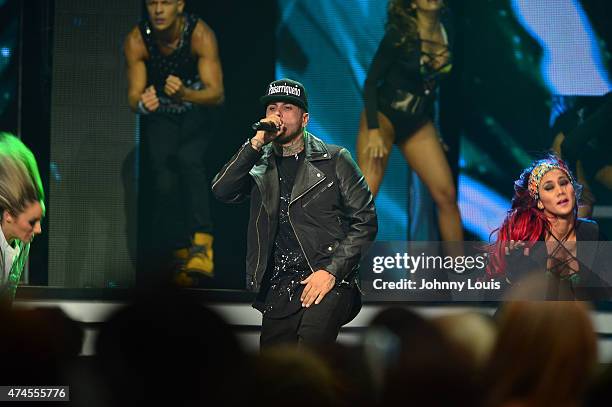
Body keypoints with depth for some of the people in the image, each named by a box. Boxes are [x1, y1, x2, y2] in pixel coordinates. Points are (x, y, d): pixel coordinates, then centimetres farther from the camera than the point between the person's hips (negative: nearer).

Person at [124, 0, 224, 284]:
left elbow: (216, 93, -35)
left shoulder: (201, 35, -30)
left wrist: (185, 94, -55)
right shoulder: (136, 41, -25)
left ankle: (202, 245, -37)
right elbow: (133, 97, -25)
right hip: (158, 115, 2)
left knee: (188, 159, -29)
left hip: (196, 109, -2)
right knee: (164, 181, -13)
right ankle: (181, 253, -1)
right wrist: (142, 103, -49)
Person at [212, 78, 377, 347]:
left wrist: (331, 271, -10)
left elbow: (364, 221, 1)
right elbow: (222, 191, -4)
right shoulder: (260, 166, 14)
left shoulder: (334, 161, 5)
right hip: (278, 290, 4)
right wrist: (256, 144, -11)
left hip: (327, 283, -4)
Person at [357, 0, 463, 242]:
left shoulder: (447, 35, 2)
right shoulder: (399, 35, -13)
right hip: (383, 116, -5)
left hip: (419, 124, 5)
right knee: (366, 193, -16)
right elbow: (371, 82, -10)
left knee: (446, 194, -5)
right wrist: (373, 130, -19)